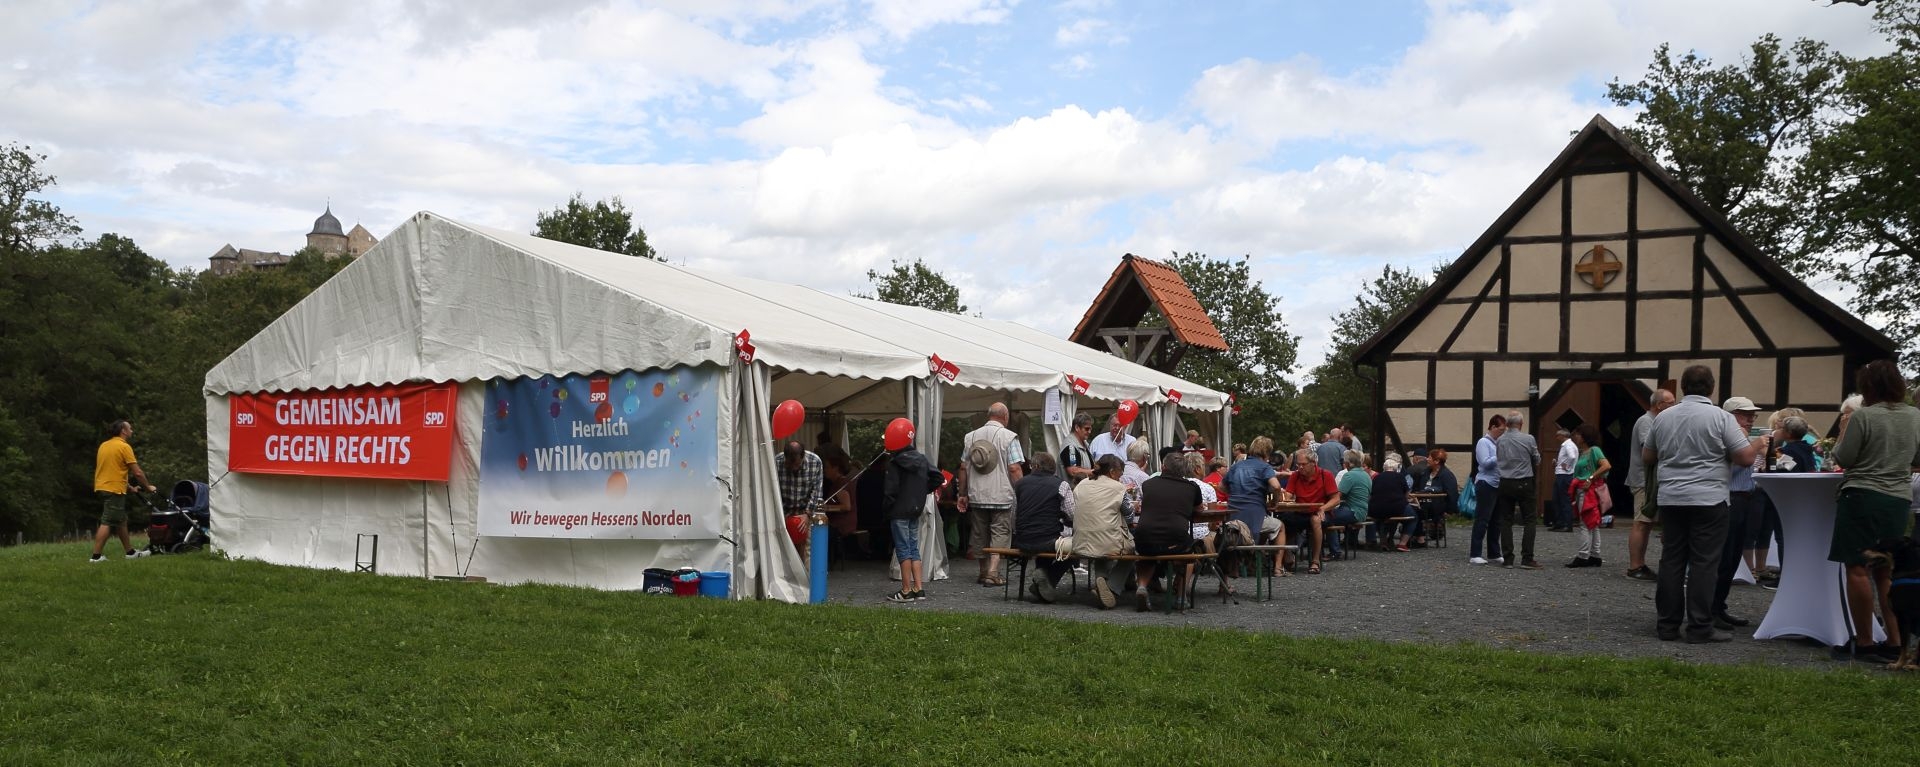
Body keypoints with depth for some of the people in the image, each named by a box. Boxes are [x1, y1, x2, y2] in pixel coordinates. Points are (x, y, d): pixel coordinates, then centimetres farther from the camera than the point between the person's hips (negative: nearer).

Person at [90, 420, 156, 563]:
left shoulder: (103, 445, 15)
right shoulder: (124, 446, -10)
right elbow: (137, 473, -12)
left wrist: (129, 487, 28)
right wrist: (148, 486, 3)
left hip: (101, 488, 9)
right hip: (114, 490, -9)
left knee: (121, 521, 15)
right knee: (107, 523, -9)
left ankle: (130, 552, 21)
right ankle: (96, 556, -12)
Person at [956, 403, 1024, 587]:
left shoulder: (970, 437, 7)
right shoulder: (1009, 437, -6)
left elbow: (964, 469, 9)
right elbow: (1014, 468, -13)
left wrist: (963, 495, 15)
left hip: (976, 496, 4)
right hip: (1001, 496, -4)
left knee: (980, 535, 13)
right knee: (1000, 533, 1)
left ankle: (984, 572, 23)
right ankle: (993, 573, -10)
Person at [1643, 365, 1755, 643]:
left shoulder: (1663, 417, 7)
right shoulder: (1720, 417, -7)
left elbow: (1647, 457, 16)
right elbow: (1746, 457, -8)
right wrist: (1743, 438, 11)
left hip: (1671, 500, 4)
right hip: (1708, 500, -4)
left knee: (1671, 561, 8)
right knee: (1703, 564, -1)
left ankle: (1668, 624, 11)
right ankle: (1700, 628, 0)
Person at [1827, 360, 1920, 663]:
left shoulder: (1863, 416, -12)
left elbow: (1843, 459, -7)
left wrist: (1843, 431, 8)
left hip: (1862, 497, -6)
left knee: (1858, 570, -2)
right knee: (1886, 572, 11)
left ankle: (1863, 643, 0)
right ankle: (1894, 643, 9)